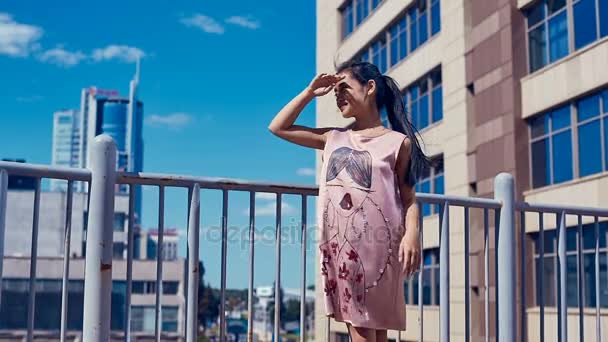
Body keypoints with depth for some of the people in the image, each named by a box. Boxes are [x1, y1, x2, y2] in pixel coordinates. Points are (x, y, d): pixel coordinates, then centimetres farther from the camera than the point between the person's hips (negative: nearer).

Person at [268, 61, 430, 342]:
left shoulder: (398, 142, 3)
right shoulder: (333, 138, 16)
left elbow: (408, 198, 0)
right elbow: (278, 127, 21)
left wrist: (411, 233, -17)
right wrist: (310, 92, 16)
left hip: (377, 242, -4)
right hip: (338, 242, 4)